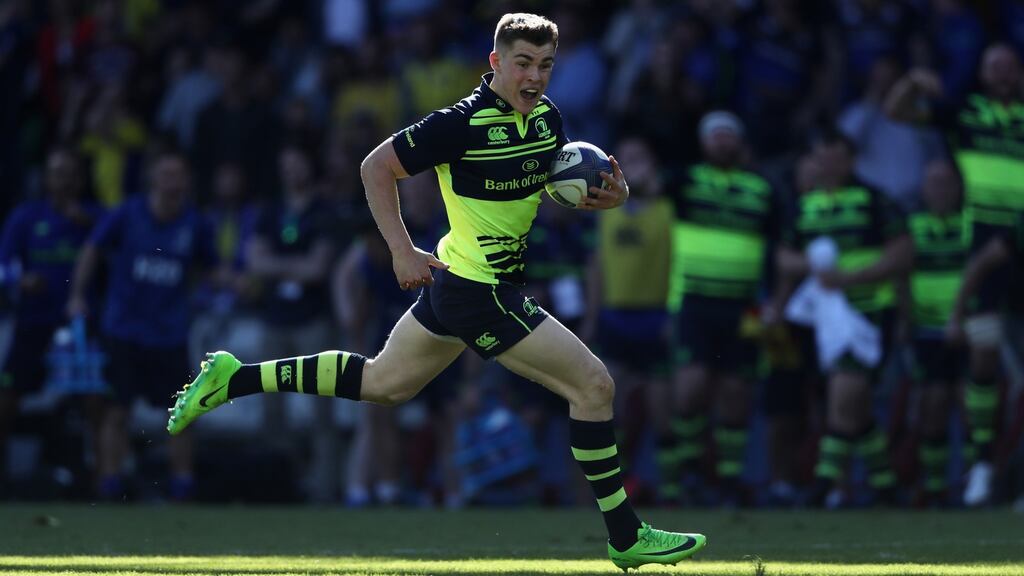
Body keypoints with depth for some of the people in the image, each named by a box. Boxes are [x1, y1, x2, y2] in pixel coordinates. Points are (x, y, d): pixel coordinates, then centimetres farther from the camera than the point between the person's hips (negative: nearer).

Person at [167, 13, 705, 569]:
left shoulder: (544, 115, 3)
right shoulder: (464, 122, -20)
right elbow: (377, 166, -13)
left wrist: (609, 194, -5)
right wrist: (402, 251, -17)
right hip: (480, 293, -9)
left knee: (382, 382, 22)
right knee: (593, 385, -7)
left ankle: (234, 377, 26)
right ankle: (626, 537, 1)